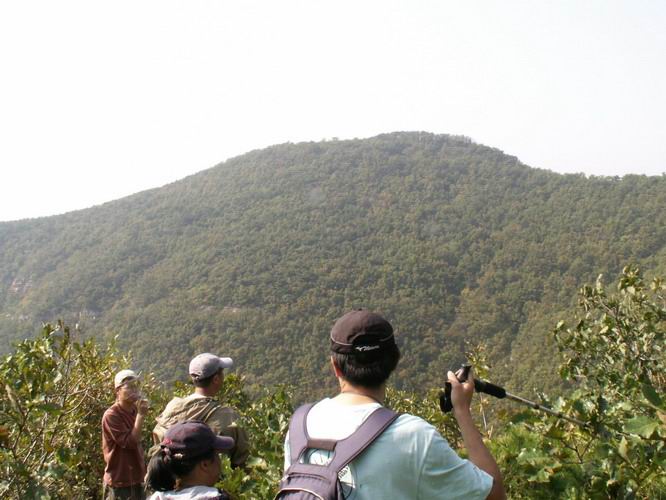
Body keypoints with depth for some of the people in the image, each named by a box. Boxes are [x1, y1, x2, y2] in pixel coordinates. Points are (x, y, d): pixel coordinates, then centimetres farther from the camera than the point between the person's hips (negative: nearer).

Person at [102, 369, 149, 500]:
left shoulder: (134, 411, 8)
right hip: (119, 483, -8)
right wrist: (140, 415, -21)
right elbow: (131, 442, -21)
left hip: (136, 480, 8)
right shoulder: (111, 416, -16)